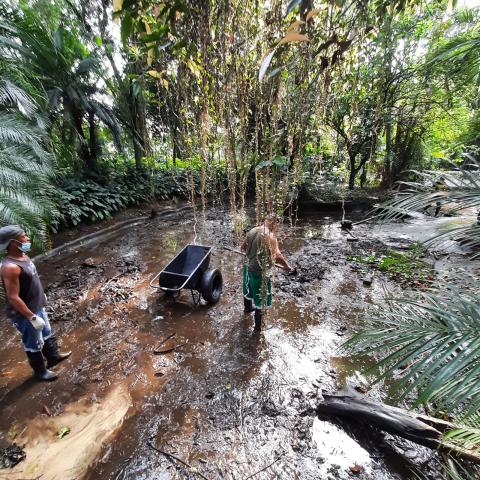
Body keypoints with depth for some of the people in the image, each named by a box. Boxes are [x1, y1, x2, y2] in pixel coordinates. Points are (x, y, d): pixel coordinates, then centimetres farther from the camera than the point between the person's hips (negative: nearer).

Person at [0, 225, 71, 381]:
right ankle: (40, 371, 36)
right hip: (24, 314, -9)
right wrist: (32, 317, -24)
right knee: (34, 344, 13)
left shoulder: (22, 256, -2)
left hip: (37, 306, 9)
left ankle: (53, 356, 49)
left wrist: (42, 295, 22)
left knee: (46, 333, 26)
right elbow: (13, 298, -29)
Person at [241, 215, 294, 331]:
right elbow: (277, 256, -27)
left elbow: (243, 247, 12)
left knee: (248, 290, 30)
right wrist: (287, 267, -13)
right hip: (260, 271, -7)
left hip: (248, 267, 7)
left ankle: (248, 308, 58)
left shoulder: (252, 231, 0)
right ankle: (258, 325, 24)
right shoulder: (270, 236, -22)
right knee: (260, 297, 10)